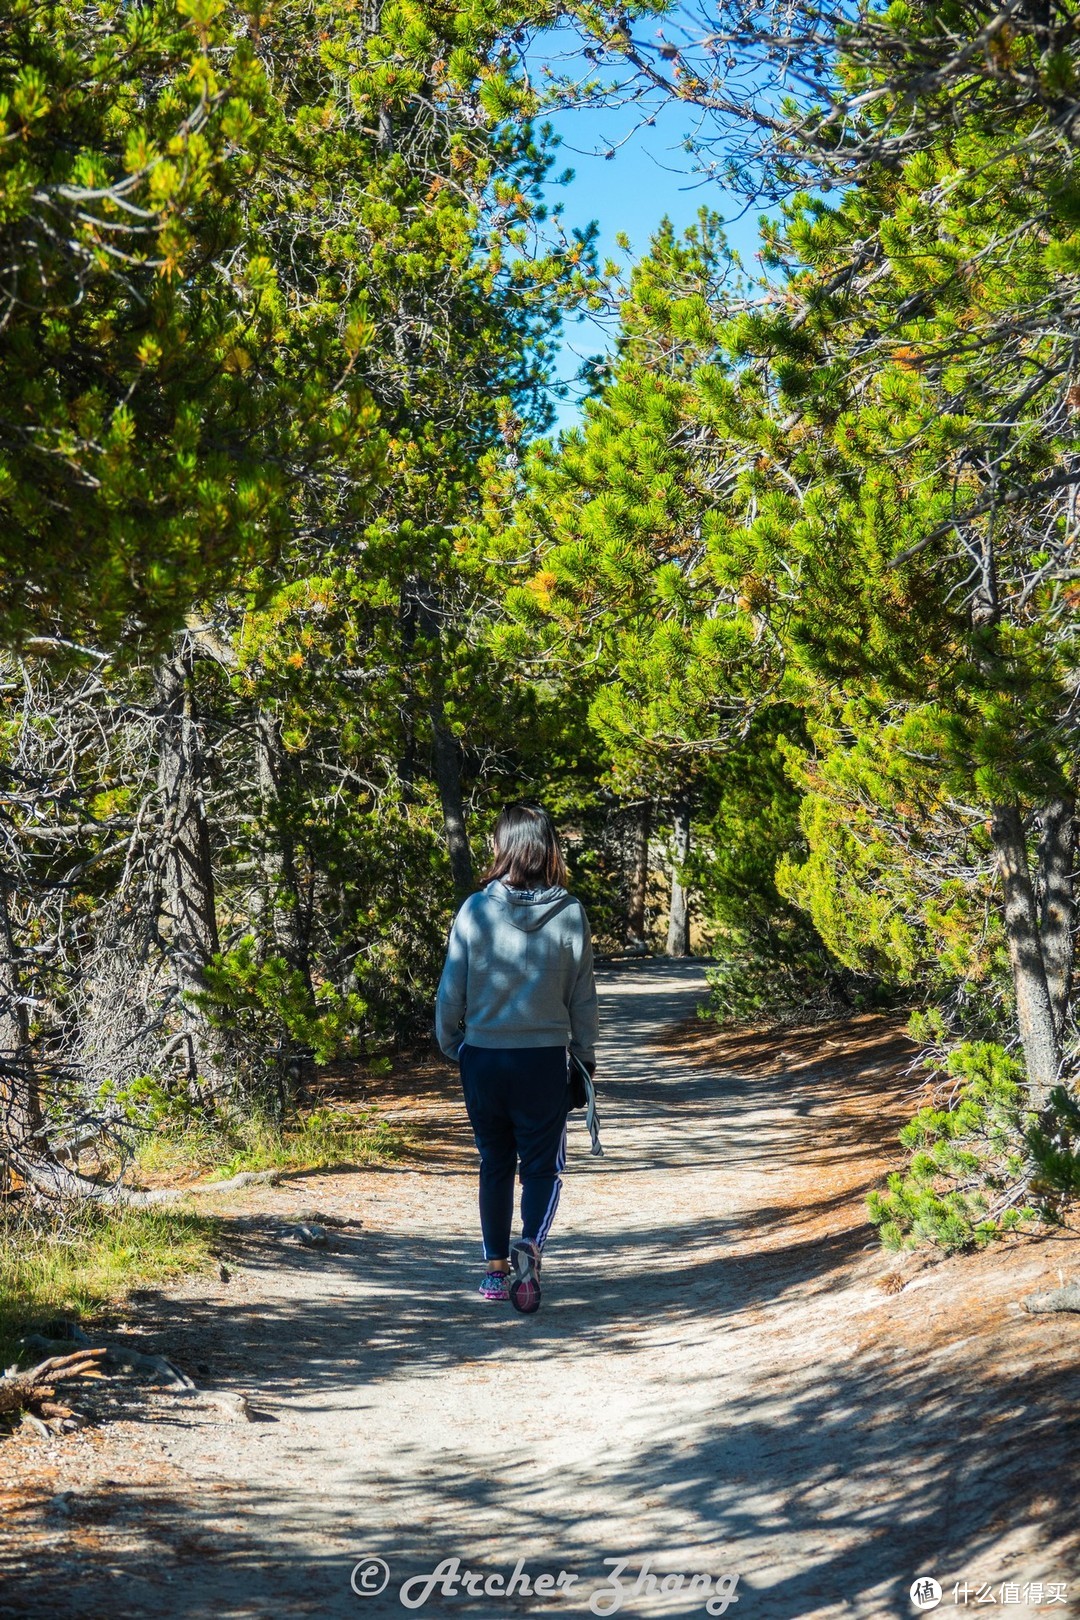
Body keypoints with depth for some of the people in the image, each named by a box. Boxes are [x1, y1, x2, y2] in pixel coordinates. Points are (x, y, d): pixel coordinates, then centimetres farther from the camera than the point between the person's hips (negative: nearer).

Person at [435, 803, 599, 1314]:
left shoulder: (476, 910, -8)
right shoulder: (571, 915, -6)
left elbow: (451, 989, -3)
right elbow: (583, 998, 1)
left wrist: (449, 1042, 14)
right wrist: (585, 1057, 14)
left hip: (482, 1056, 1)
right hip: (544, 1058, -1)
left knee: (494, 1165, 16)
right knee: (543, 1166, 8)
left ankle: (497, 1269, 23)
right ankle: (530, 1246, -17)